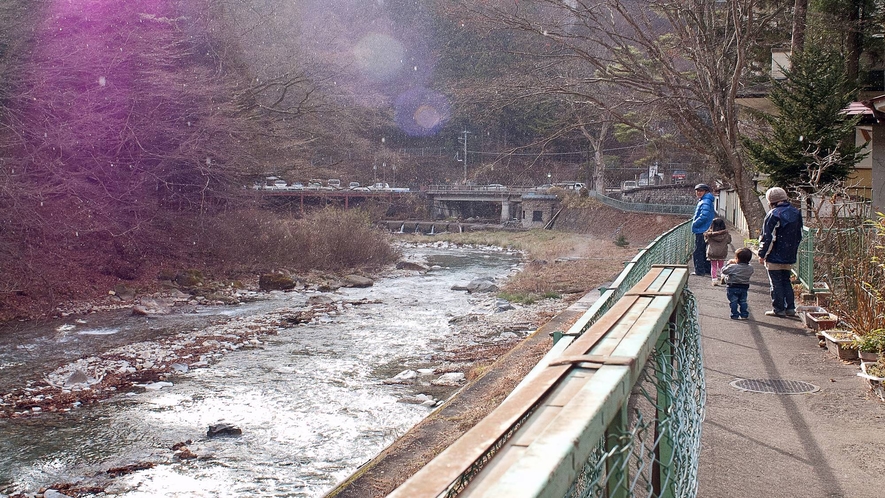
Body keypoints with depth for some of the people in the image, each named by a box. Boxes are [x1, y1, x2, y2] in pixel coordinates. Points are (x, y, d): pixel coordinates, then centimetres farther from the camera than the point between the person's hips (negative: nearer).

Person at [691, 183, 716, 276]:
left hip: (701, 231, -11)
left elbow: (704, 216, -27)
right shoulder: (702, 201, 16)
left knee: (698, 251, -5)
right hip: (703, 230, 11)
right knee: (704, 251, 16)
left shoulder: (705, 202, -16)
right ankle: (707, 270, 22)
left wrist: (694, 224, -15)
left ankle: (699, 271, -3)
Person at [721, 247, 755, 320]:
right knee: (743, 302, 15)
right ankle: (744, 315, 15)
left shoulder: (733, 267, -18)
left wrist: (728, 264, 6)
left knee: (733, 302, 3)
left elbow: (723, 271, -9)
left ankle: (735, 315, 2)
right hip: (744, 287, 5)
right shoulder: (750, 268, -5)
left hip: (733, 287, -5)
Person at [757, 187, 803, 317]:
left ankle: (778, 309, 3)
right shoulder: (796, 213, 7)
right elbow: (799, 236, 15)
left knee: (776, 283, 1)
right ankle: (790, 308, 13)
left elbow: (767, 237, -16)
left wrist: (762, 254, -7)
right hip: (790, 257, 7)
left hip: (775, 257, -7)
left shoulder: (773, 214, -16)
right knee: (786, 281, 16)